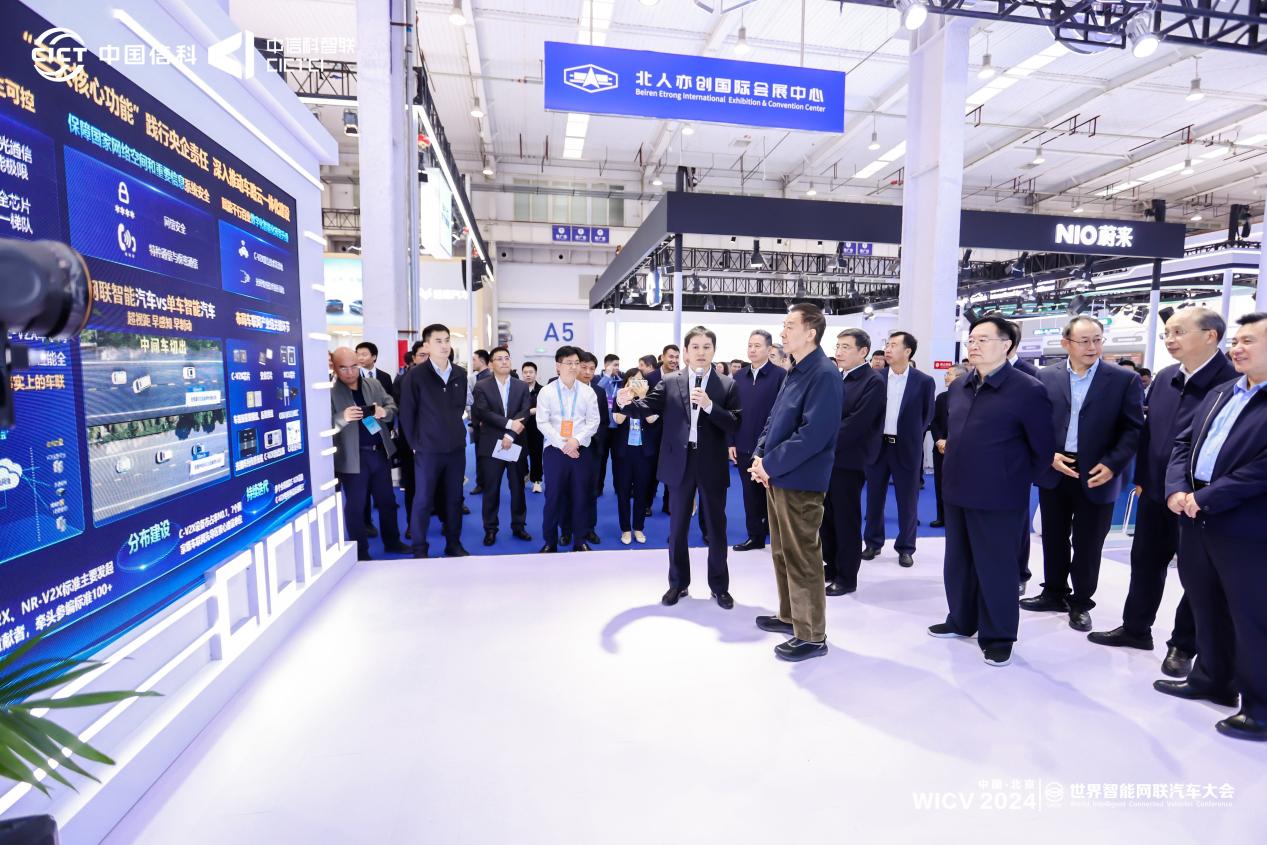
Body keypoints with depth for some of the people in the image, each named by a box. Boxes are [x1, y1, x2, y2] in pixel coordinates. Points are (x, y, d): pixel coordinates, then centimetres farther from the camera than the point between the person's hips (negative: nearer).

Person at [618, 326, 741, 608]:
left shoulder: (728, 385, -1)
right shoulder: (669, 382, 2)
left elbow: (734, 425, -8)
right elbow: (647, 408, -7)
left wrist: (709, 406, -22)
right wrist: (627, 403, -27)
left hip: (712, 465, 0)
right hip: (680, 463, 1)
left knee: (716, 527, 11)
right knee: (678, 527, 12)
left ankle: (719, 586, 27)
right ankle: (678, 583, 28)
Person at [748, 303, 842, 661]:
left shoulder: (824, 374, -16)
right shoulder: (794, 372, 13)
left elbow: (813, 434, -24)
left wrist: (770, 464, -17)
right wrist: (760, 456, 1)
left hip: (800, 481, -9)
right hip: (778, 477, 9)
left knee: (802, 558, 1)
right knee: (782, 552, 19)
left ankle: (812, 635, 15)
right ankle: (789, 616, 35)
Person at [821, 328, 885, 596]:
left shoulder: (873, 381, -10)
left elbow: (857, 423, -18)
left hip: (848, 460, -7)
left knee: (846, 520, 4)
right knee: (826, 517, 14)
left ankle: (846, 577, 17)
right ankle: (832, 566, 30)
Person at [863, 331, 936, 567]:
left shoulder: (924, 381, -4)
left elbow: (927, 416, 4)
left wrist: (912, 438, 5)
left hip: (906, 448, -2)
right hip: (877, 445, 2)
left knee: (907, 501, 7)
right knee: (874, 498, 10)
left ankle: (905, 547, 21)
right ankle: (873, 543, 24)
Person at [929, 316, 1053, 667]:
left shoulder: (1029, 390, -12)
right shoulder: (957, 387, 7)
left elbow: (1042, 449, -6)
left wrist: (1016, 481, 2)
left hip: (998, 498, -6)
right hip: (957, 493, 7)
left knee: (996, 569, 6)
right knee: (957, 563, 18)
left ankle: (998, 638, 23)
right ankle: (961, 620, 36)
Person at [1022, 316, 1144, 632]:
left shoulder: (1125, 379, -2)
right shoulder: (1045, 377, 2)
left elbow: (1133, 428, -4)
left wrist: (1112, 464, -16)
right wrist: (1048, 456, -10)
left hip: (1097, 476, -2)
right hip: (1054, 473, 2)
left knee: (1087, 545, 9)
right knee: (1053, 539, 14)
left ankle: (1081, 603, 26)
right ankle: (1054, 593, 31)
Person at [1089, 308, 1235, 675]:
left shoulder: (1232, 381, -15)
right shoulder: (1165, 378, 5)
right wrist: (1141, 477, 9)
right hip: (1154, 492, 6)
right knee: (1145, 561, 16)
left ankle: (1183, 646, 26)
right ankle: (1135, 628, 33)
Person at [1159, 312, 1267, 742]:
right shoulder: (1219, 393, 14)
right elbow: (1184, 441, 12)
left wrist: (1207, 498, -18)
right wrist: (1176, 489, -3)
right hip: (1196, 520, 7)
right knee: (1207, 607, 19)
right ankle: (1212, 679, 36)